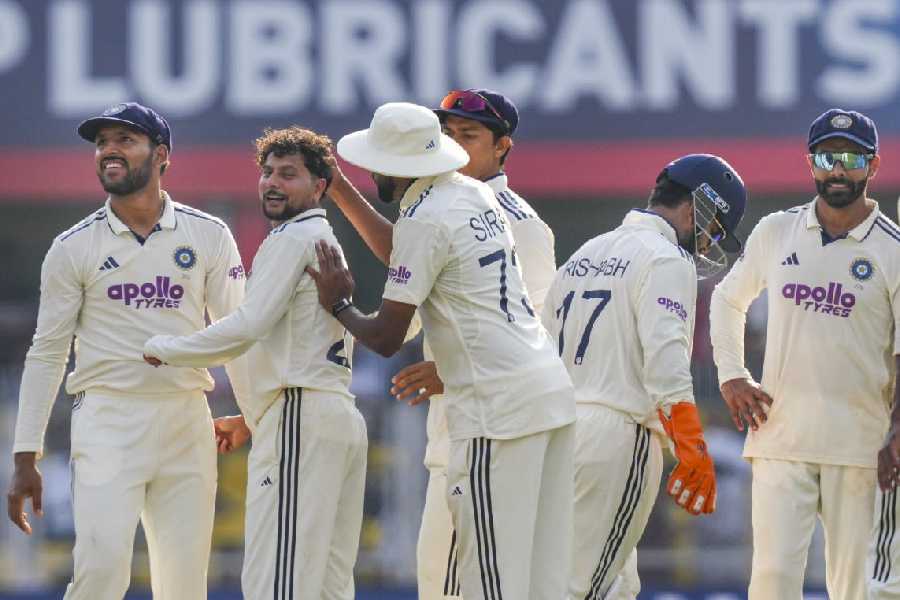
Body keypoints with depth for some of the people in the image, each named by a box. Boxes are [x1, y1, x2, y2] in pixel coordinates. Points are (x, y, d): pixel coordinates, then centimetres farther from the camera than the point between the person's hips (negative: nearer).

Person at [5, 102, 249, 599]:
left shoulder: (209, 237, 7)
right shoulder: (73, 248, 5)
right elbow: (47, 354, 6)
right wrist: (25, 458, 0)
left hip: (186, 422, 2)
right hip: (107, 419, -2)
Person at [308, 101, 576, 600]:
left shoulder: (424, 219, -10)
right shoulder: (474, 194, 15)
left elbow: (386, 339, -8)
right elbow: (399, 252, 34)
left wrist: (338, 304, 10)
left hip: (498, 405, -9)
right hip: (551, 386, 9)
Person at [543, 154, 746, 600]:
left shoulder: (584, 254, 21)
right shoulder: (667, 260, -6)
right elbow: (666, 363, -19)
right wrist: (693, 450, -23)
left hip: (556, 425, 8)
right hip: (617, 434, -8)